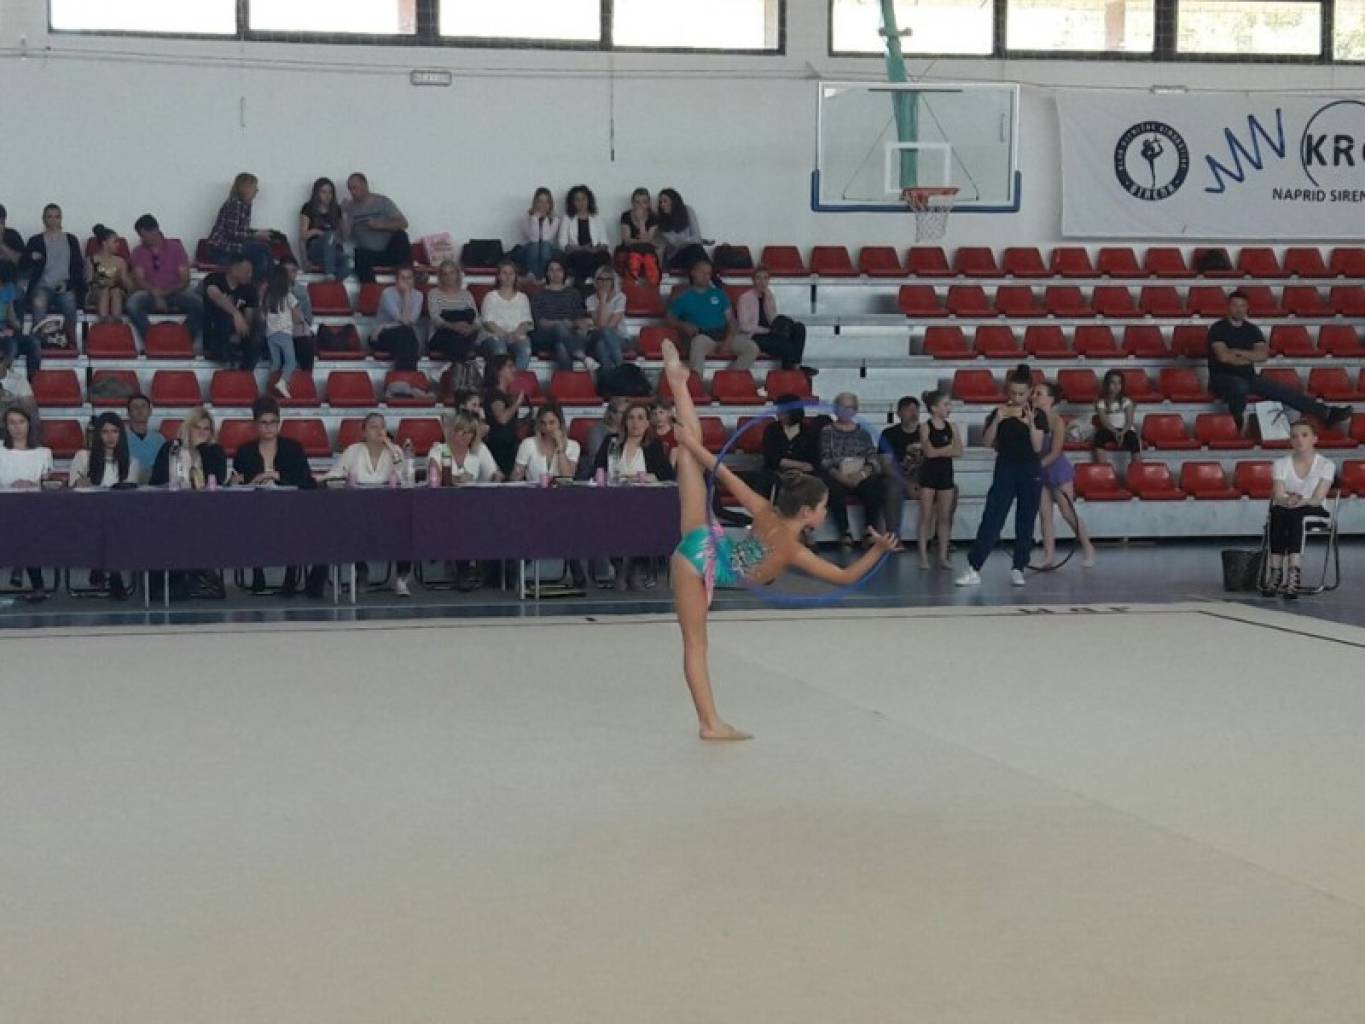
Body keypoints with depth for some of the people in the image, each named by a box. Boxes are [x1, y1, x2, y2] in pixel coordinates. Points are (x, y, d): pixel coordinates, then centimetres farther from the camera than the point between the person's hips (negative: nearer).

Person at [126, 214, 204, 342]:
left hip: (175, 293, 0)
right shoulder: (138, 252, 7)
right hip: (150, 294, 0)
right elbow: (139, 280, -4)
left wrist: (166, 293, -17)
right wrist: (156, 294, -23)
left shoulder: (176, 248, 5)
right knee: (132, 305, -35)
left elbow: (184, 280, -1)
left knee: (200, 305, -31)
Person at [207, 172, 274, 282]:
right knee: (263, 249, -20)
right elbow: (232, 233, -21)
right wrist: (256, 235, -18)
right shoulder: (234, 204, -17)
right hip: (220, 250, -9)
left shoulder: (245, 204, 11)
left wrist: (260, 232, 7)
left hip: (232, 246, 9)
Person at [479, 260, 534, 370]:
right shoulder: (491, 297, 18)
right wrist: (503, 333, -14)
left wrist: (516, 333, -11)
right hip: (495, 336, -2)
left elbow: (526, 322, 12)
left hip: (517, 336, 2)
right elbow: (487, 322, 4)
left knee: (526, 350, -36)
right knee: (500, 350, -39)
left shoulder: (522, 297, 25)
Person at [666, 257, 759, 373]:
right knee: (698, 343, -41)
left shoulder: (719, 294, 19)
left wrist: (729, 338, -7)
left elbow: (730, 319, 13)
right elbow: (670, 319, 11)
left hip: (723, 334, 3)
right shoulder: (684, 298, 13)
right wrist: (683, 325, -12)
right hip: (701, 335, -3)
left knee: (752, 348, -20)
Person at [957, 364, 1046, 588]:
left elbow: (1038, 447, -8)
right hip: (1005, 469, 0)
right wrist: (996, 421, -20)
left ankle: (1018, 569, 13)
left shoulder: (1037, 415, -2)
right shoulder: (998, 412, 0)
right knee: (991, 519, -7)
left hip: (1030, 472, 0)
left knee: (1026, 523, 3)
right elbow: (987, 443, -6)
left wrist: (1030, 423, -22)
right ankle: (973, 569, -9)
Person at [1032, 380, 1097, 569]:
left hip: (1058, 469, -5)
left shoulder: (1057, 422, -15)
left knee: (1068, 512, -1)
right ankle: (1049, 555, 7)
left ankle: (1088, 548, 14)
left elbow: (1055, 452, -18)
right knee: (1044, 514, 3)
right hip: (1040, 471, 5)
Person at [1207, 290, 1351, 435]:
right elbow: (1224, 357, -20)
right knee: (1240, 385, -42)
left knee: (1284, 391, -8)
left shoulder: (1252, 329, 10)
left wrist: (1237, 352, -13)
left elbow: (1263, 355, -4)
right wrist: (1250, 358, -8)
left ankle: (1327, 413, -12)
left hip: (1249, 377, 6)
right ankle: (1237, 423, -20)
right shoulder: (1218, 328, -6)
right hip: (1223, 378, -6)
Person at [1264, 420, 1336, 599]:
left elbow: (1318, 498, -10)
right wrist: (1288, 501, -30)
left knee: (1296, 514, -37)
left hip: (1314, 513, -2)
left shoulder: (1326, 465, 0)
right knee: (1278, 513, -35)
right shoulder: (1281, 463, 7)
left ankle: (1293, 575, -50)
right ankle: (1275, 573, -43)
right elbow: (1278, 496, -6)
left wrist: (1299, 502, -31)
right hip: (1284, 511, 2)